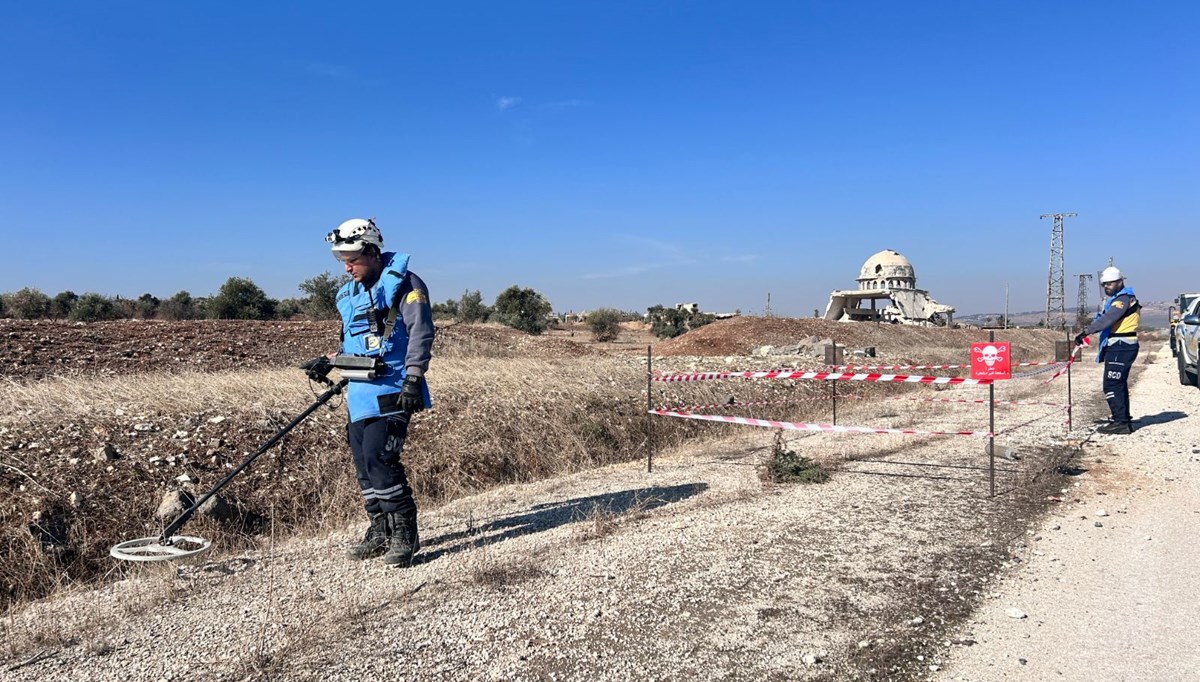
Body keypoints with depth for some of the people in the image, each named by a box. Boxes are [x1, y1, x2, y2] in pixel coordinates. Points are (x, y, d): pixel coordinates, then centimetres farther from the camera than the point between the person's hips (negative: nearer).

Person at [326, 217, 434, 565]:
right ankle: (380, 532, 23)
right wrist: (330, 363, 11)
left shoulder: (403, 282, -6)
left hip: (392, 390, -8)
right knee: (363, 462, 10)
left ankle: (405, 534, -3)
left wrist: (413, 379, -19)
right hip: (359, 393, 8)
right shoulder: (349, 294, 18)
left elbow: (421, 332, -12)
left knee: (379, 458, -15)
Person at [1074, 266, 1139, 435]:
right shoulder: (1116, 299, 22)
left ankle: (1120, 422, -9)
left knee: (1112, 385, -11)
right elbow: (1105, 320, 14)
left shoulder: (1124, 298, -11)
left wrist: (1085, 332, -30)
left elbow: (1107, 320, -25)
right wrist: (1088, 332, 0)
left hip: (1121, 347, -11)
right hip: (1117, 347, 11)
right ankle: (1124, 420, 23)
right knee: (1119, 384, 15)